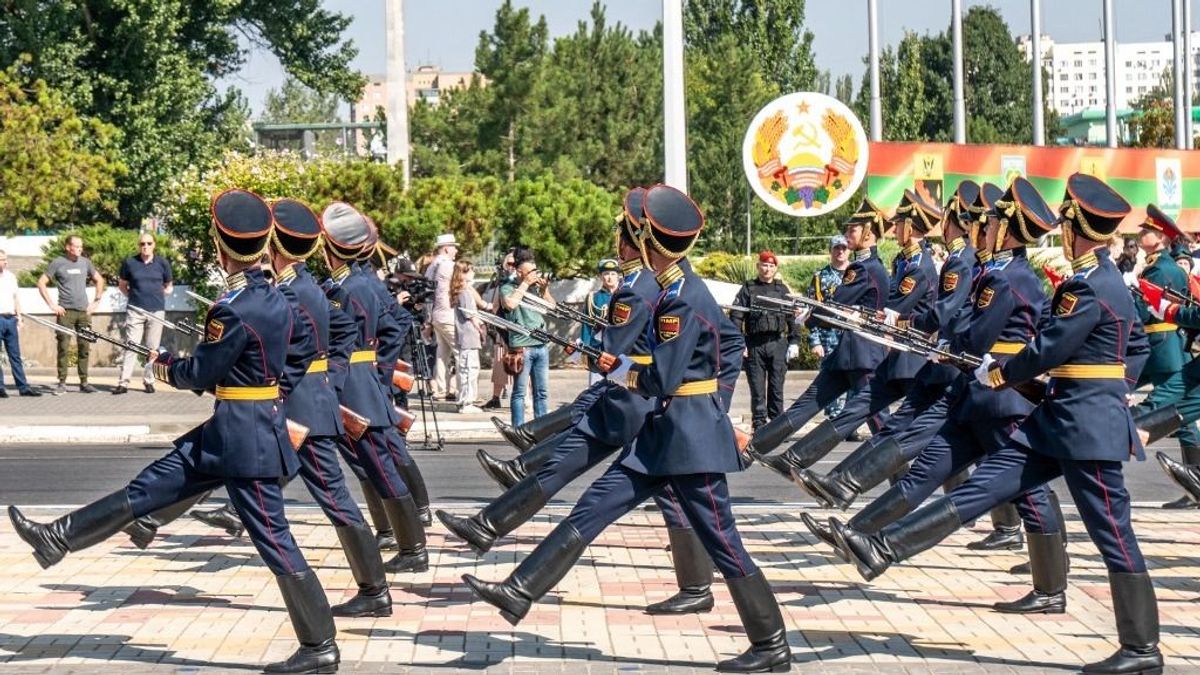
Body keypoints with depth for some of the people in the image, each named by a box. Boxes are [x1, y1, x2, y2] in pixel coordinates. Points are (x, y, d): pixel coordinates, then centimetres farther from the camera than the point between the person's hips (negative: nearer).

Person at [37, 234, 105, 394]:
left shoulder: (85, 262, 10)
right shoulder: (58, 263, -1)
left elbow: (99, 280, 23)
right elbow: (41, 283, 0)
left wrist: (96, 301, 13)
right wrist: (51, 304, -6)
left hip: (84, 311, 4)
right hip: (65, 311, -4)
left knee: (84, 348, 4)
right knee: (64, 348, -5)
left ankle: (84, 383, 11)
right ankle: (62, 383, -2)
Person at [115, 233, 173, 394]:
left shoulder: (162, 263, 4)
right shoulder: (130, 262, 2)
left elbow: (169, 286, 17)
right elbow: (122, 284, 15)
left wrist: (159, 295, 3)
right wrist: (132, 295, 4)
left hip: (156, 310, 1)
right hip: (135, 310, -1)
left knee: (152, 348, 5)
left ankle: (149, 381, 14)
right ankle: (123, 382, -5)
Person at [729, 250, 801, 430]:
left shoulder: (783, 290, 13)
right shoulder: (748, 289, 8)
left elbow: (793, 317, 13)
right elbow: (736, 317, 3)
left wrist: (794, 342, 4)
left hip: (778, 343, 1)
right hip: (754, 345, -1)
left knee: (776, 387, 2)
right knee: (757, 389, 0)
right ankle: (759, 424, 4)